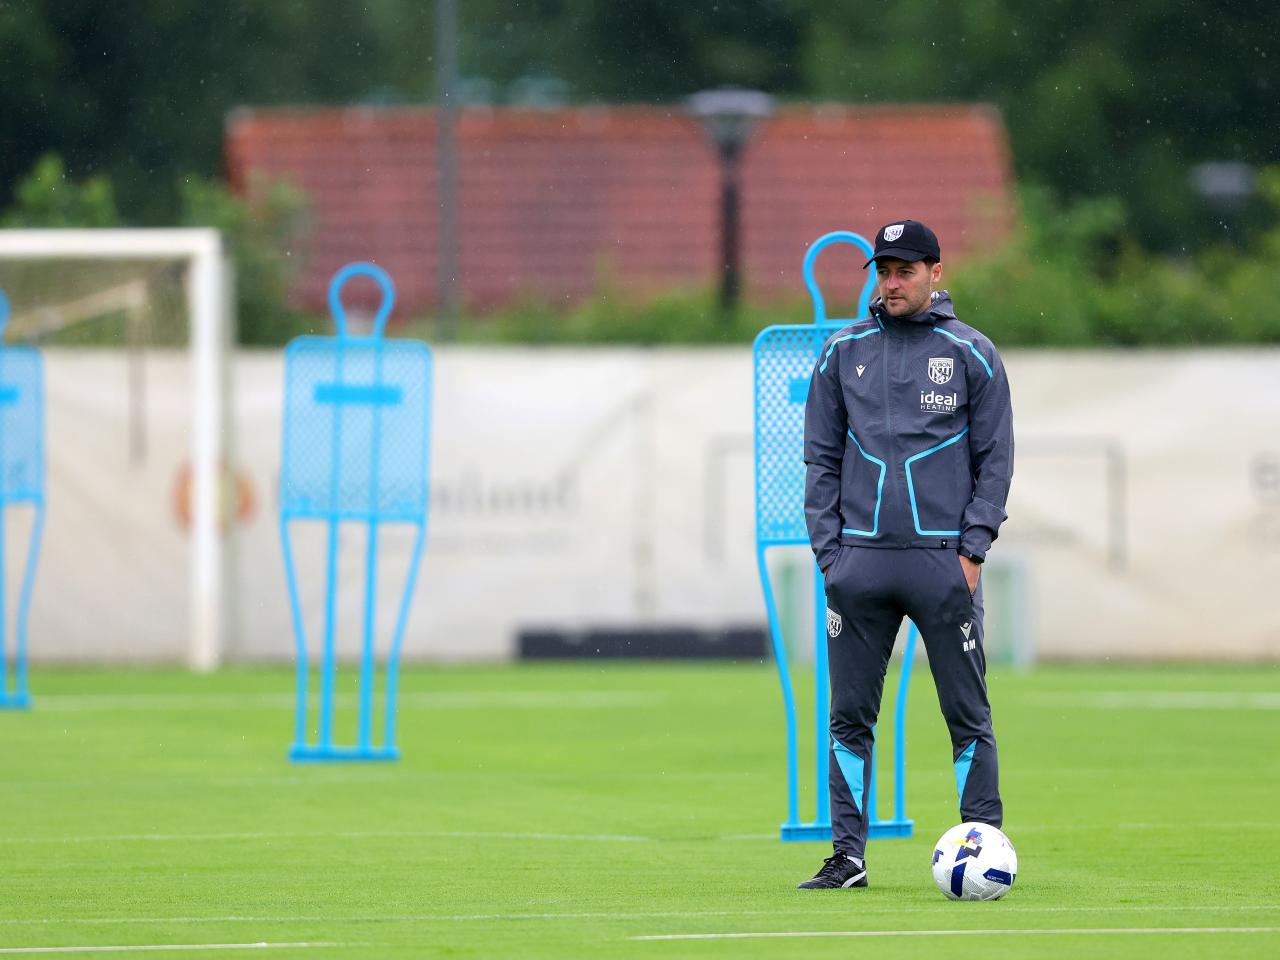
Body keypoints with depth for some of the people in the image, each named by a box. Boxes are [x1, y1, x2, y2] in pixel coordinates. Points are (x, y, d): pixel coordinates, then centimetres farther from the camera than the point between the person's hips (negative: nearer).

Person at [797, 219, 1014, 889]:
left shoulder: (971, 354, 5)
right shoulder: (843, 353, 11)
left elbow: (994, 458, 5)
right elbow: (821, 458, 13)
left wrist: (972, 550, -4)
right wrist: (829, 550, 2)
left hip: (945, 560, -2)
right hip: (859, 559, 2)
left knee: (968, 715, -2)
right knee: (850, 715, 2)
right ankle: (848, 856, 6)